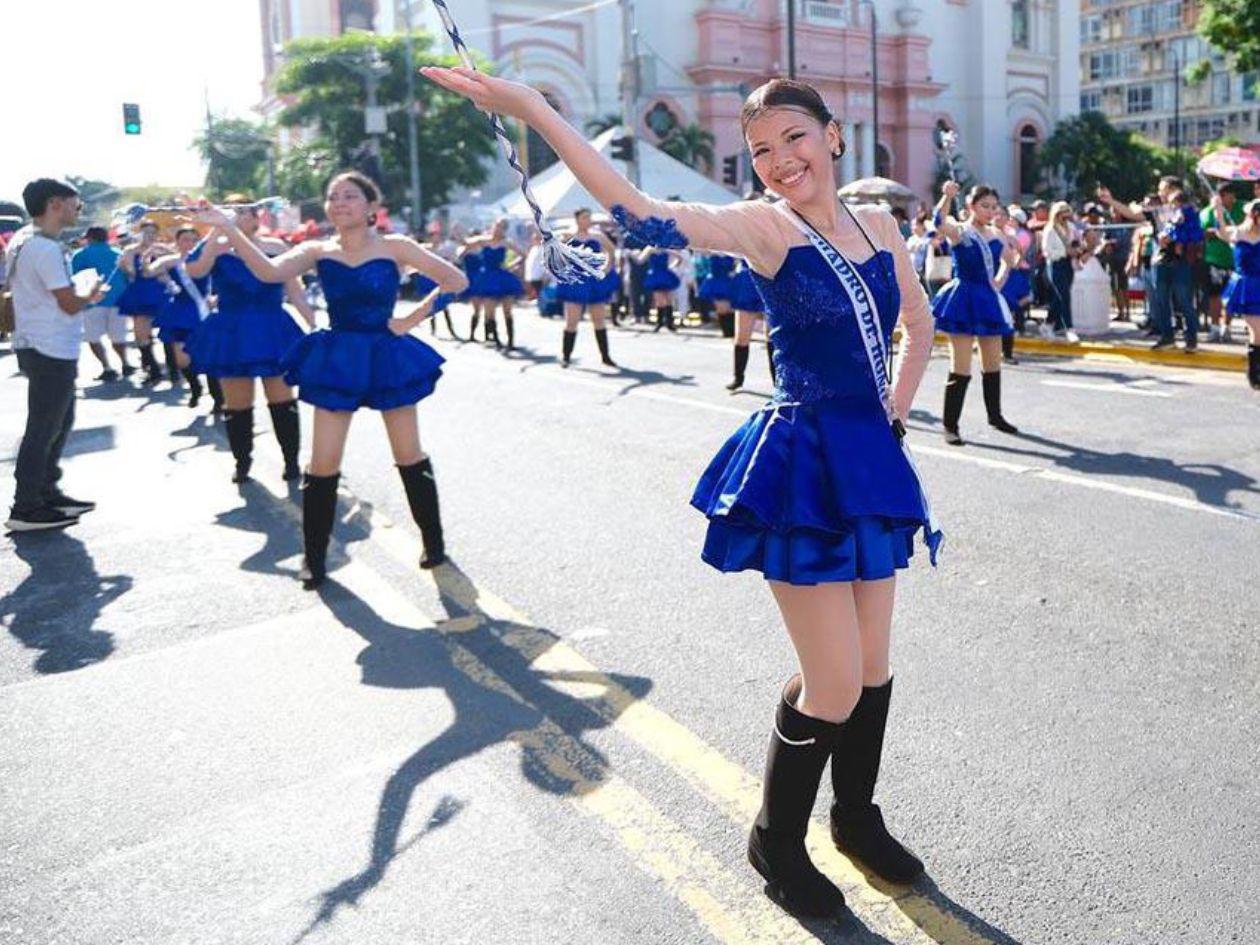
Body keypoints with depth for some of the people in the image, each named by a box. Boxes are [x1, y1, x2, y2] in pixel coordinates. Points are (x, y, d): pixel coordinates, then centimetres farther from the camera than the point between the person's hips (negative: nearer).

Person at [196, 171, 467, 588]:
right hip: (337, 360, 2)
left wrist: (413, 319, -10)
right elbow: (269, 271, -18)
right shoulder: (317, 251, 0)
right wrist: (227, 228, -29)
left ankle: (434, 541, 25)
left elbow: (456, 280, -6)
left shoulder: (394, 247, -6)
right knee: (323, 465, 1)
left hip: (387, 357, -1)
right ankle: (314, 559, 15)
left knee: (410, 457, 8)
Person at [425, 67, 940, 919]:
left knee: (873, 665, 15)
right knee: (835, 685, -3)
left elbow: (920, 325, 24)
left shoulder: (879, 225, 9)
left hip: (871, 460, 6)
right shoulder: (764, 226, -8)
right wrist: (533, 110, -29)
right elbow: (644, 216, -23)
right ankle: (776, 840, 23)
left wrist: (894, 413, 13)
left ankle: (857, 817, 39)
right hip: (804, 465, -6)